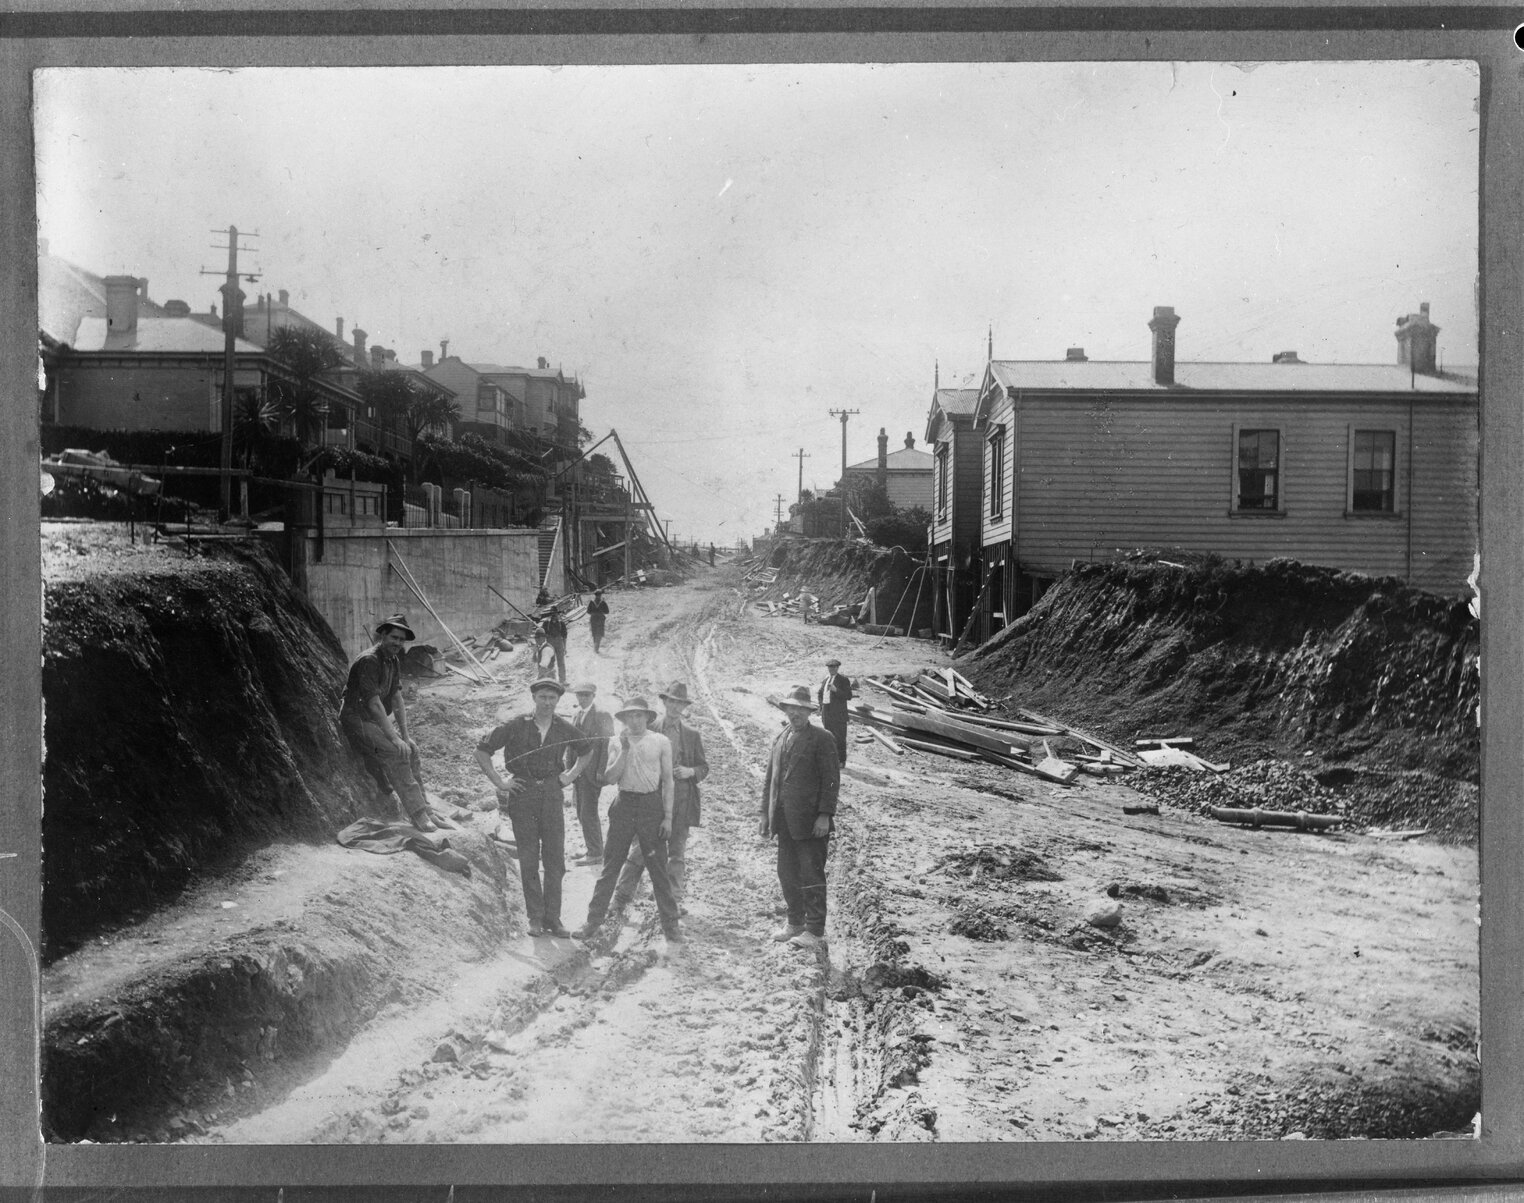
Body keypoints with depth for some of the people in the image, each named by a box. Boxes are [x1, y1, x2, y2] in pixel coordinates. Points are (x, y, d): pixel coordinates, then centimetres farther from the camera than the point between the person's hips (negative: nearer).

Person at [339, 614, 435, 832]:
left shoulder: (394, 661, 8)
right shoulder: (369, 661, -20)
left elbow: (397, 698, 9)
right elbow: (374, 703, -24)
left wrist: (405, 734, 1)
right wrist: (394, 738, -24)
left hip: (379, 721, 9)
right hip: (358, 721, -9)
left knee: (412, 749, -2)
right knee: (398, 751, -24)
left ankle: (422, 809, 5)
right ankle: (417, 815, -25)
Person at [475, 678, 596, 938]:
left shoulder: (564, 729, 3)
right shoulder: (515, 726, -5)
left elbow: (587, 750, 24)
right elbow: (481, 752, 0)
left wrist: (572, 775, 11)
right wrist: (499, 783, -4)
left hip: (551, 794, 2)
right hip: (522, 794, -2)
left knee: (555, 859, 1)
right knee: (529, 860, 0)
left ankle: (552, 919, 8)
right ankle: (535, 919, 7)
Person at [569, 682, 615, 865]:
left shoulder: (603, 716, -7)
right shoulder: (575, 716, 16)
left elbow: (608, 744, -11)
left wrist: (601, 771, -16)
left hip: (593, 772, -7)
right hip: (578, 770, 7)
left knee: (588, 813, -8)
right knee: (582, 813, 12)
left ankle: (595, 854, 0)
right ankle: (589, 847, 23)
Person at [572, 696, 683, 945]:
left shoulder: (661, 742, 1)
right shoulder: (616, 742, 5)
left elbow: (667, 780, 2)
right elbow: (610, 778, -3)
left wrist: (668, 816, -3)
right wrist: (624, 751, -14)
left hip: (651, 805, -1)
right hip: (624, 805, 1)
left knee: (658, 869, 4)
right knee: (610, 866, 5)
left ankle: (670, 924, 13)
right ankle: (594, 921, 12)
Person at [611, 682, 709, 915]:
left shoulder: (692, 736, 11)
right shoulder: (648, 730, 5)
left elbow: (704, 767, 12)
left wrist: (690, 771, -9)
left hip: (681, 799, 2)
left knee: (677, 852, 5)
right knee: (642, 850, -4)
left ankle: (674, 901, 13)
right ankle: (621, 899, 3)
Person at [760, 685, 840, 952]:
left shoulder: (822, 739, -5)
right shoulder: (780, 738, 14)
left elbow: (832, 780, -8)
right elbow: (770, 778, 18)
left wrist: (825, 815, -14)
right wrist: (766, 812, 15)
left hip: (810, 820, -6)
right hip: (784, 820, 6)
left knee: (811, 875, -3)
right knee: (787, 874, 12)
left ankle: (814, 931, 5)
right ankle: (795, 922, 25)